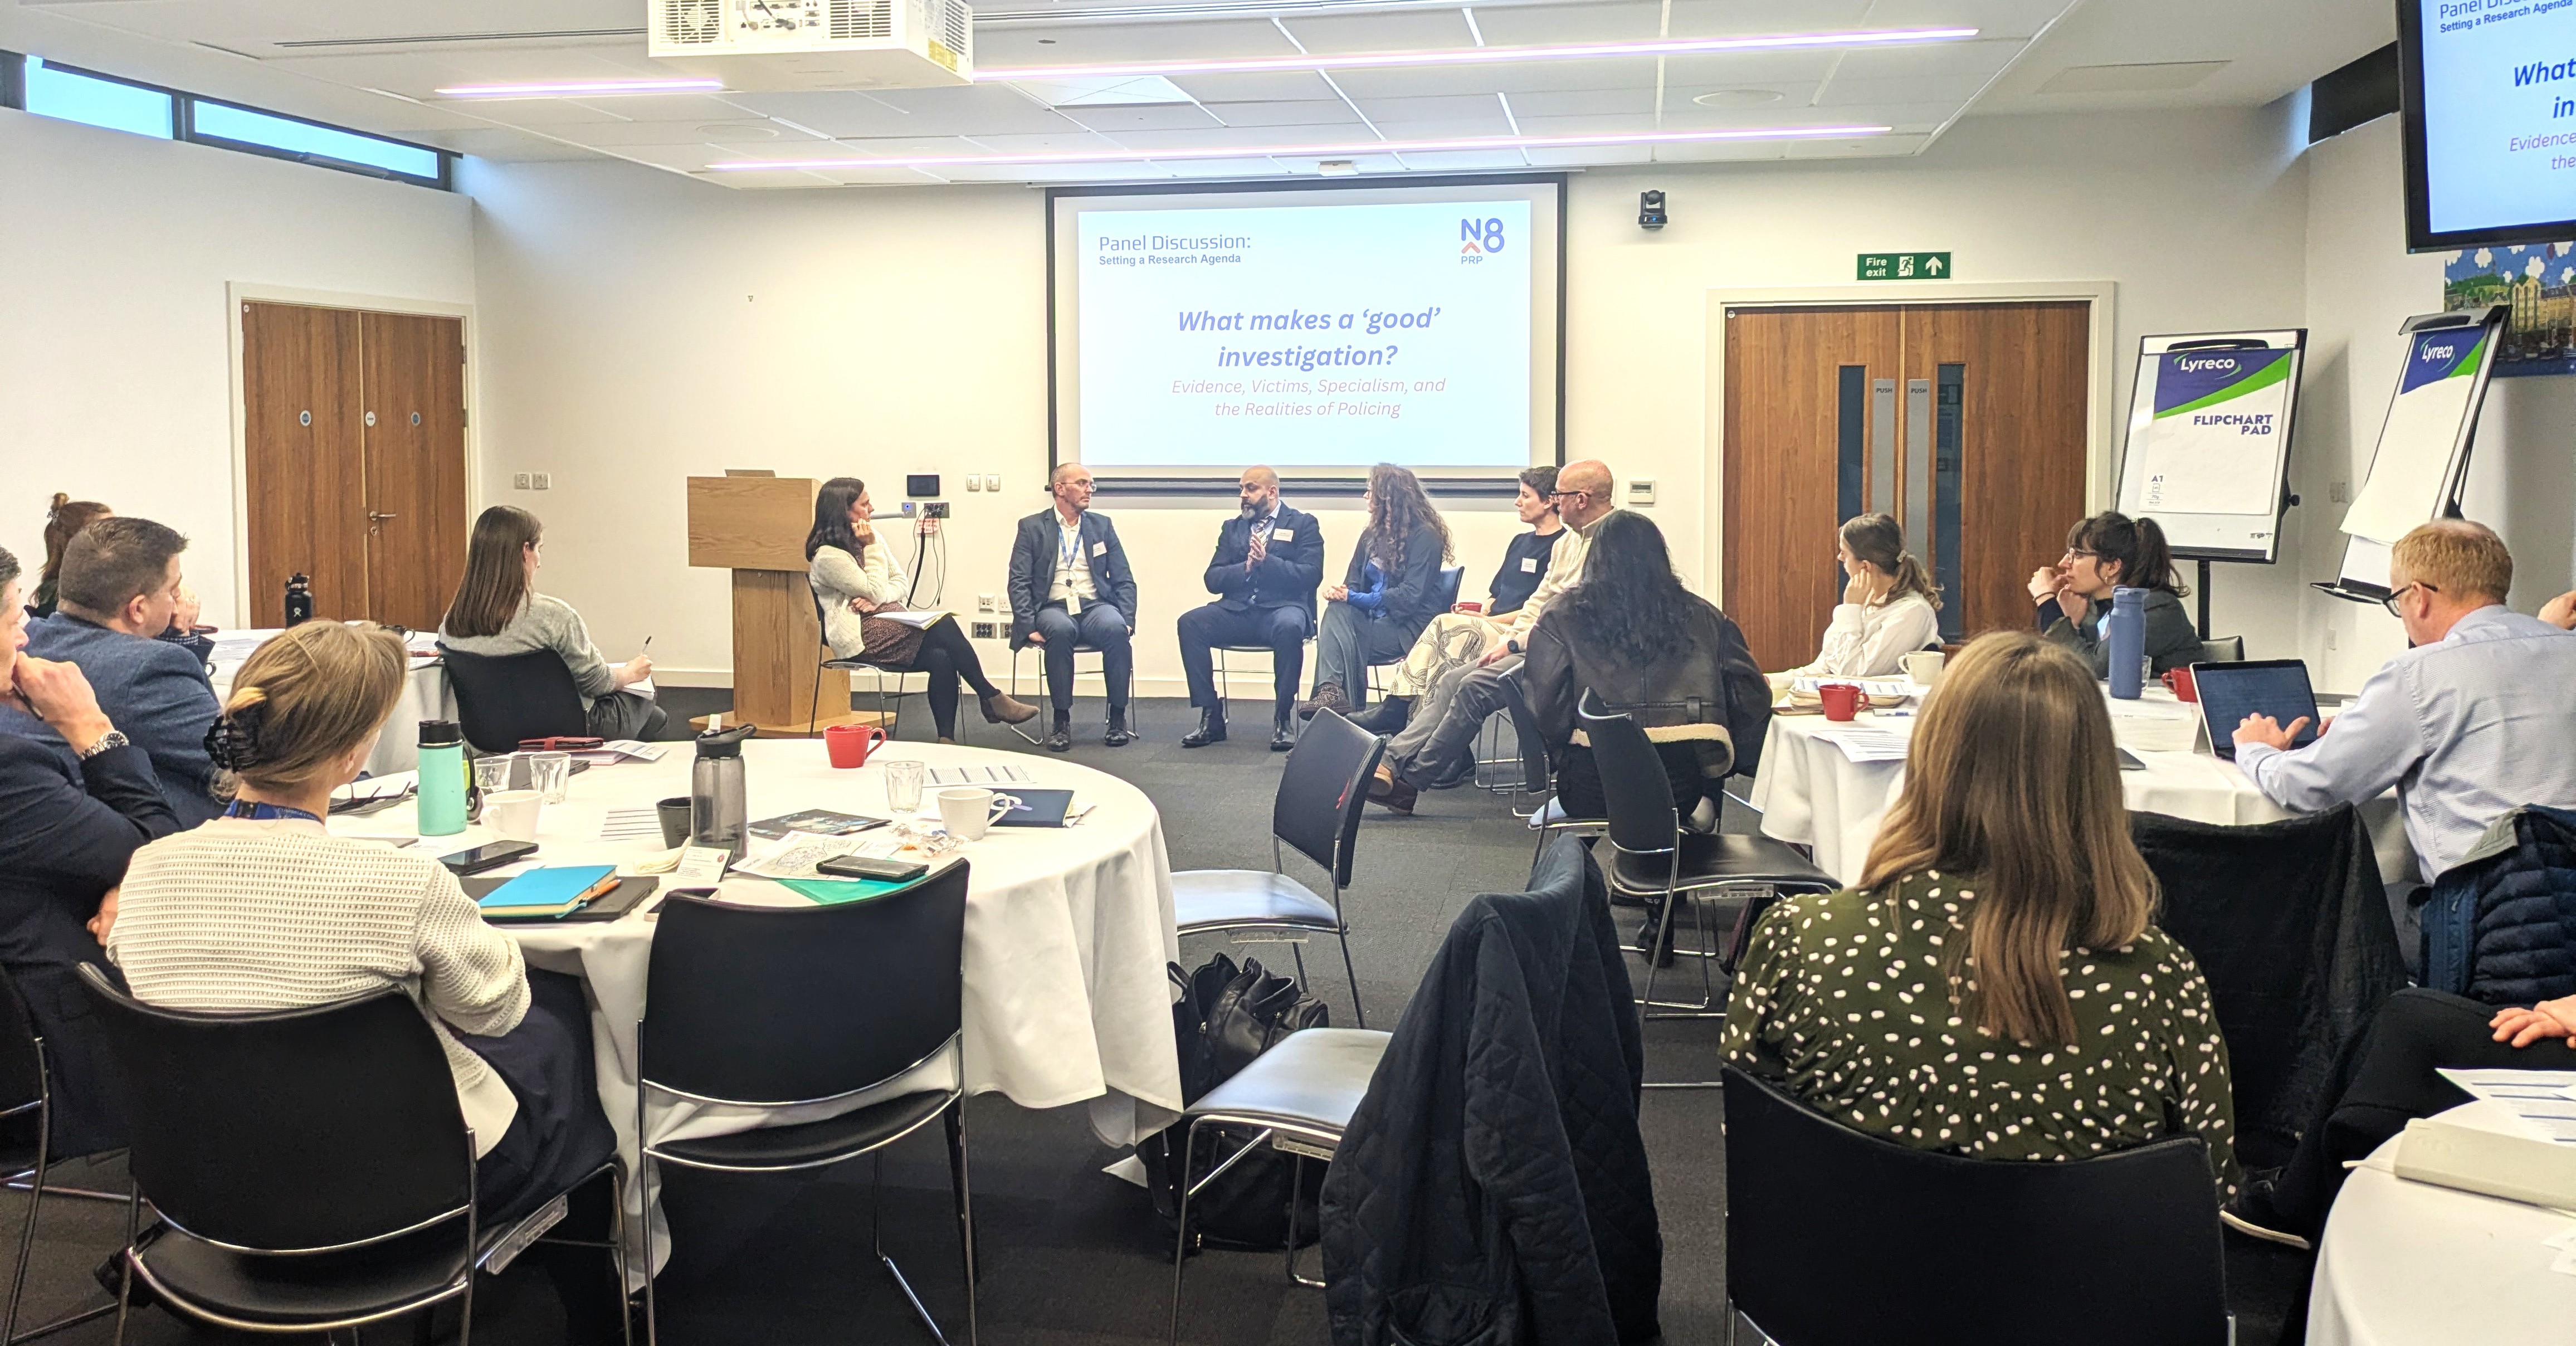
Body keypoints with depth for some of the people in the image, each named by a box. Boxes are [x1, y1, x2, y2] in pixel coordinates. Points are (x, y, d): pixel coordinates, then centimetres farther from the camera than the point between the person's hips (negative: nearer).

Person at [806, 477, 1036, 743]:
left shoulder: (867, 536, 14)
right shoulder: (827, 556, -10)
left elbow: (903, 582, 12)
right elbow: (876, 592, -13)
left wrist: (878, 599, -8)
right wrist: (872, 548, -9)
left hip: (892, 623, 7)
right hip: (863, 638, -7)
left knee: (942, 659, -25)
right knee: (943, 625, -25)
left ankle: (947, 741, -31)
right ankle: (992, 699, -16)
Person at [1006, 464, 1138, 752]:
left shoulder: (1102, 526, 16)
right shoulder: (1032, 527, 8)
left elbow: (1124, 580, 12)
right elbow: (1019, 583, 1)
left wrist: (1127, 621, -6)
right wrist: (1029, 627, -14)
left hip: (1095, 606, 2)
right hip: (1053, 608, -2)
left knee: (1115, 628, -33)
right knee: (1060, 629, -37)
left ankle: (1118, 718, -22)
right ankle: (1062, 720, -25)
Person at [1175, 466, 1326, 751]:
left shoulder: (1303, 524, 9)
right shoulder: (1232, 528, 20)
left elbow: (1311, 575, -5)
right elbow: (1213, 580, 10)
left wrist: (1267, 561, -17)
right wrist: (1246, 567, -9)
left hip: (1282, 608, -4)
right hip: (1238, 610, 4)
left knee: (1289, 627, -39)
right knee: (1190, 623, -23)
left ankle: (1281, 719, -25)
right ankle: (1211, 717, -19)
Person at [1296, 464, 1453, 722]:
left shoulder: (1425, 536, -7)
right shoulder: (1373, 534, 17)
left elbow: (1410, 596, -16)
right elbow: (1354, 583, 15)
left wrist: (1354, 597, -18)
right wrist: (1339, 593, -11)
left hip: (1408, 627, -6)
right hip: (1375, 618, 6)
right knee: (1338, 609, -27)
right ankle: (1331, 691, -42)